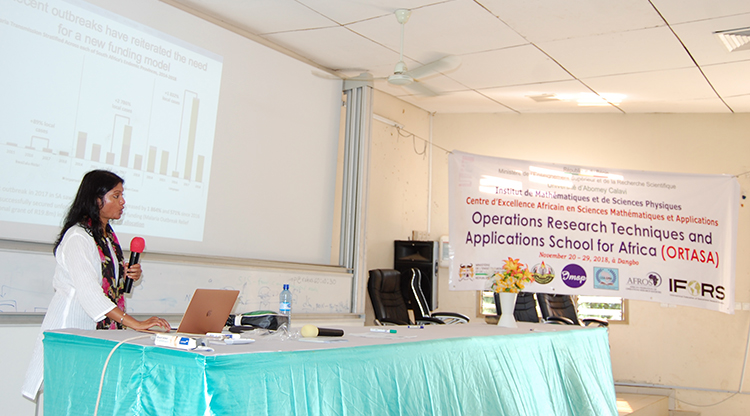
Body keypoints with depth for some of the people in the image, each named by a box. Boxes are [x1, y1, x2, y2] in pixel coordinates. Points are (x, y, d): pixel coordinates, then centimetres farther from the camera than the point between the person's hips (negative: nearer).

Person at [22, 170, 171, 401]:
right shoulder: (77, 237, -16)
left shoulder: (108, 235, 13)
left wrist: (127, 274, 3)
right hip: (73, 324, -8)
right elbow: (88, 291, -27)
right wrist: (134, 323, -33)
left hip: (101, 328, 8)